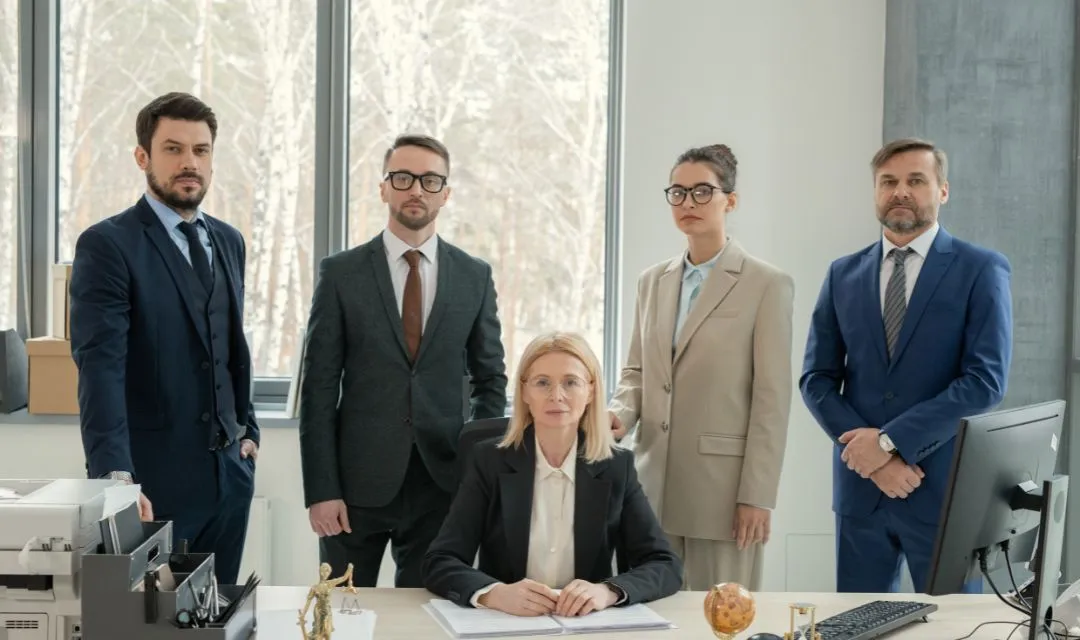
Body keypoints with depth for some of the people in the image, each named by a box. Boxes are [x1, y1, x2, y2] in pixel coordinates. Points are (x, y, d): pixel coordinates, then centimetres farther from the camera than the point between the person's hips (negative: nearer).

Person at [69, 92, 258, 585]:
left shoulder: (228, 242, 12)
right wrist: (115, 476, -29)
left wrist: (247, 429, 13)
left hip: (230, 471, 6)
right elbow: (100, 367, -20)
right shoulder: (107, 245, -10)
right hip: (153, 478, -6)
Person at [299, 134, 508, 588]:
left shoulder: (474, 276, 6)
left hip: (441, 482, 1)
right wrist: (321, 489, -7)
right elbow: (319, 388, -2)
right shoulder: (341, 274, 0)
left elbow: (490, 380, 11)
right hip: (357, 481, -1)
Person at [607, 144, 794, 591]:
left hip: (723, 485, -5)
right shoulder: (653, 281, 12)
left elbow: (772, 399, -8)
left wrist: (757, 497, -11)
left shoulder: (767, 285, -4)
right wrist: (620, 414, -5)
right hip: (655, 483, 5)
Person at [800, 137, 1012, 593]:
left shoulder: (981, 269, -2)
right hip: (860, 486, 3)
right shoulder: (843, 275, 9)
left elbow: (985, 381, -11)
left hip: (945, 486, -3)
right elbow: (816, 379, 5)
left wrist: (889, 441, -16)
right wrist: (872, 455, -9)